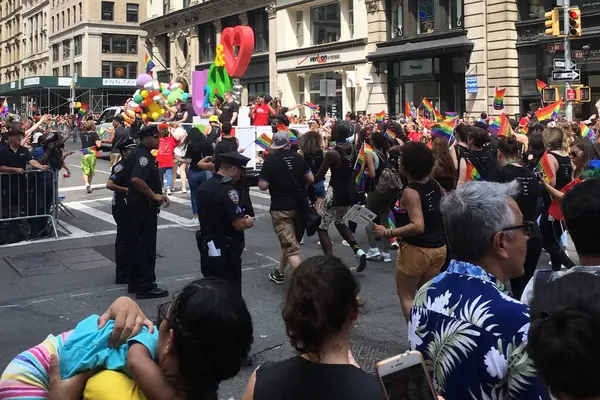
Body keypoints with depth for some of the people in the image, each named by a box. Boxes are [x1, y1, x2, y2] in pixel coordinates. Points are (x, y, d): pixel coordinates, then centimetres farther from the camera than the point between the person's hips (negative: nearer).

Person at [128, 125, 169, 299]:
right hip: (143, 207, -10)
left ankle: (140, 282, 25)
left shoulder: (143, 153, 14)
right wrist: (154, 195, -23)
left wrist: (158, 194, 11)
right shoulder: (143, 155, -18)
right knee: (146, 245, -4)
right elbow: (136, 179, -33)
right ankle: (146, 286, 2)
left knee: (142, 244, 16)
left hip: (143, 206, 10)